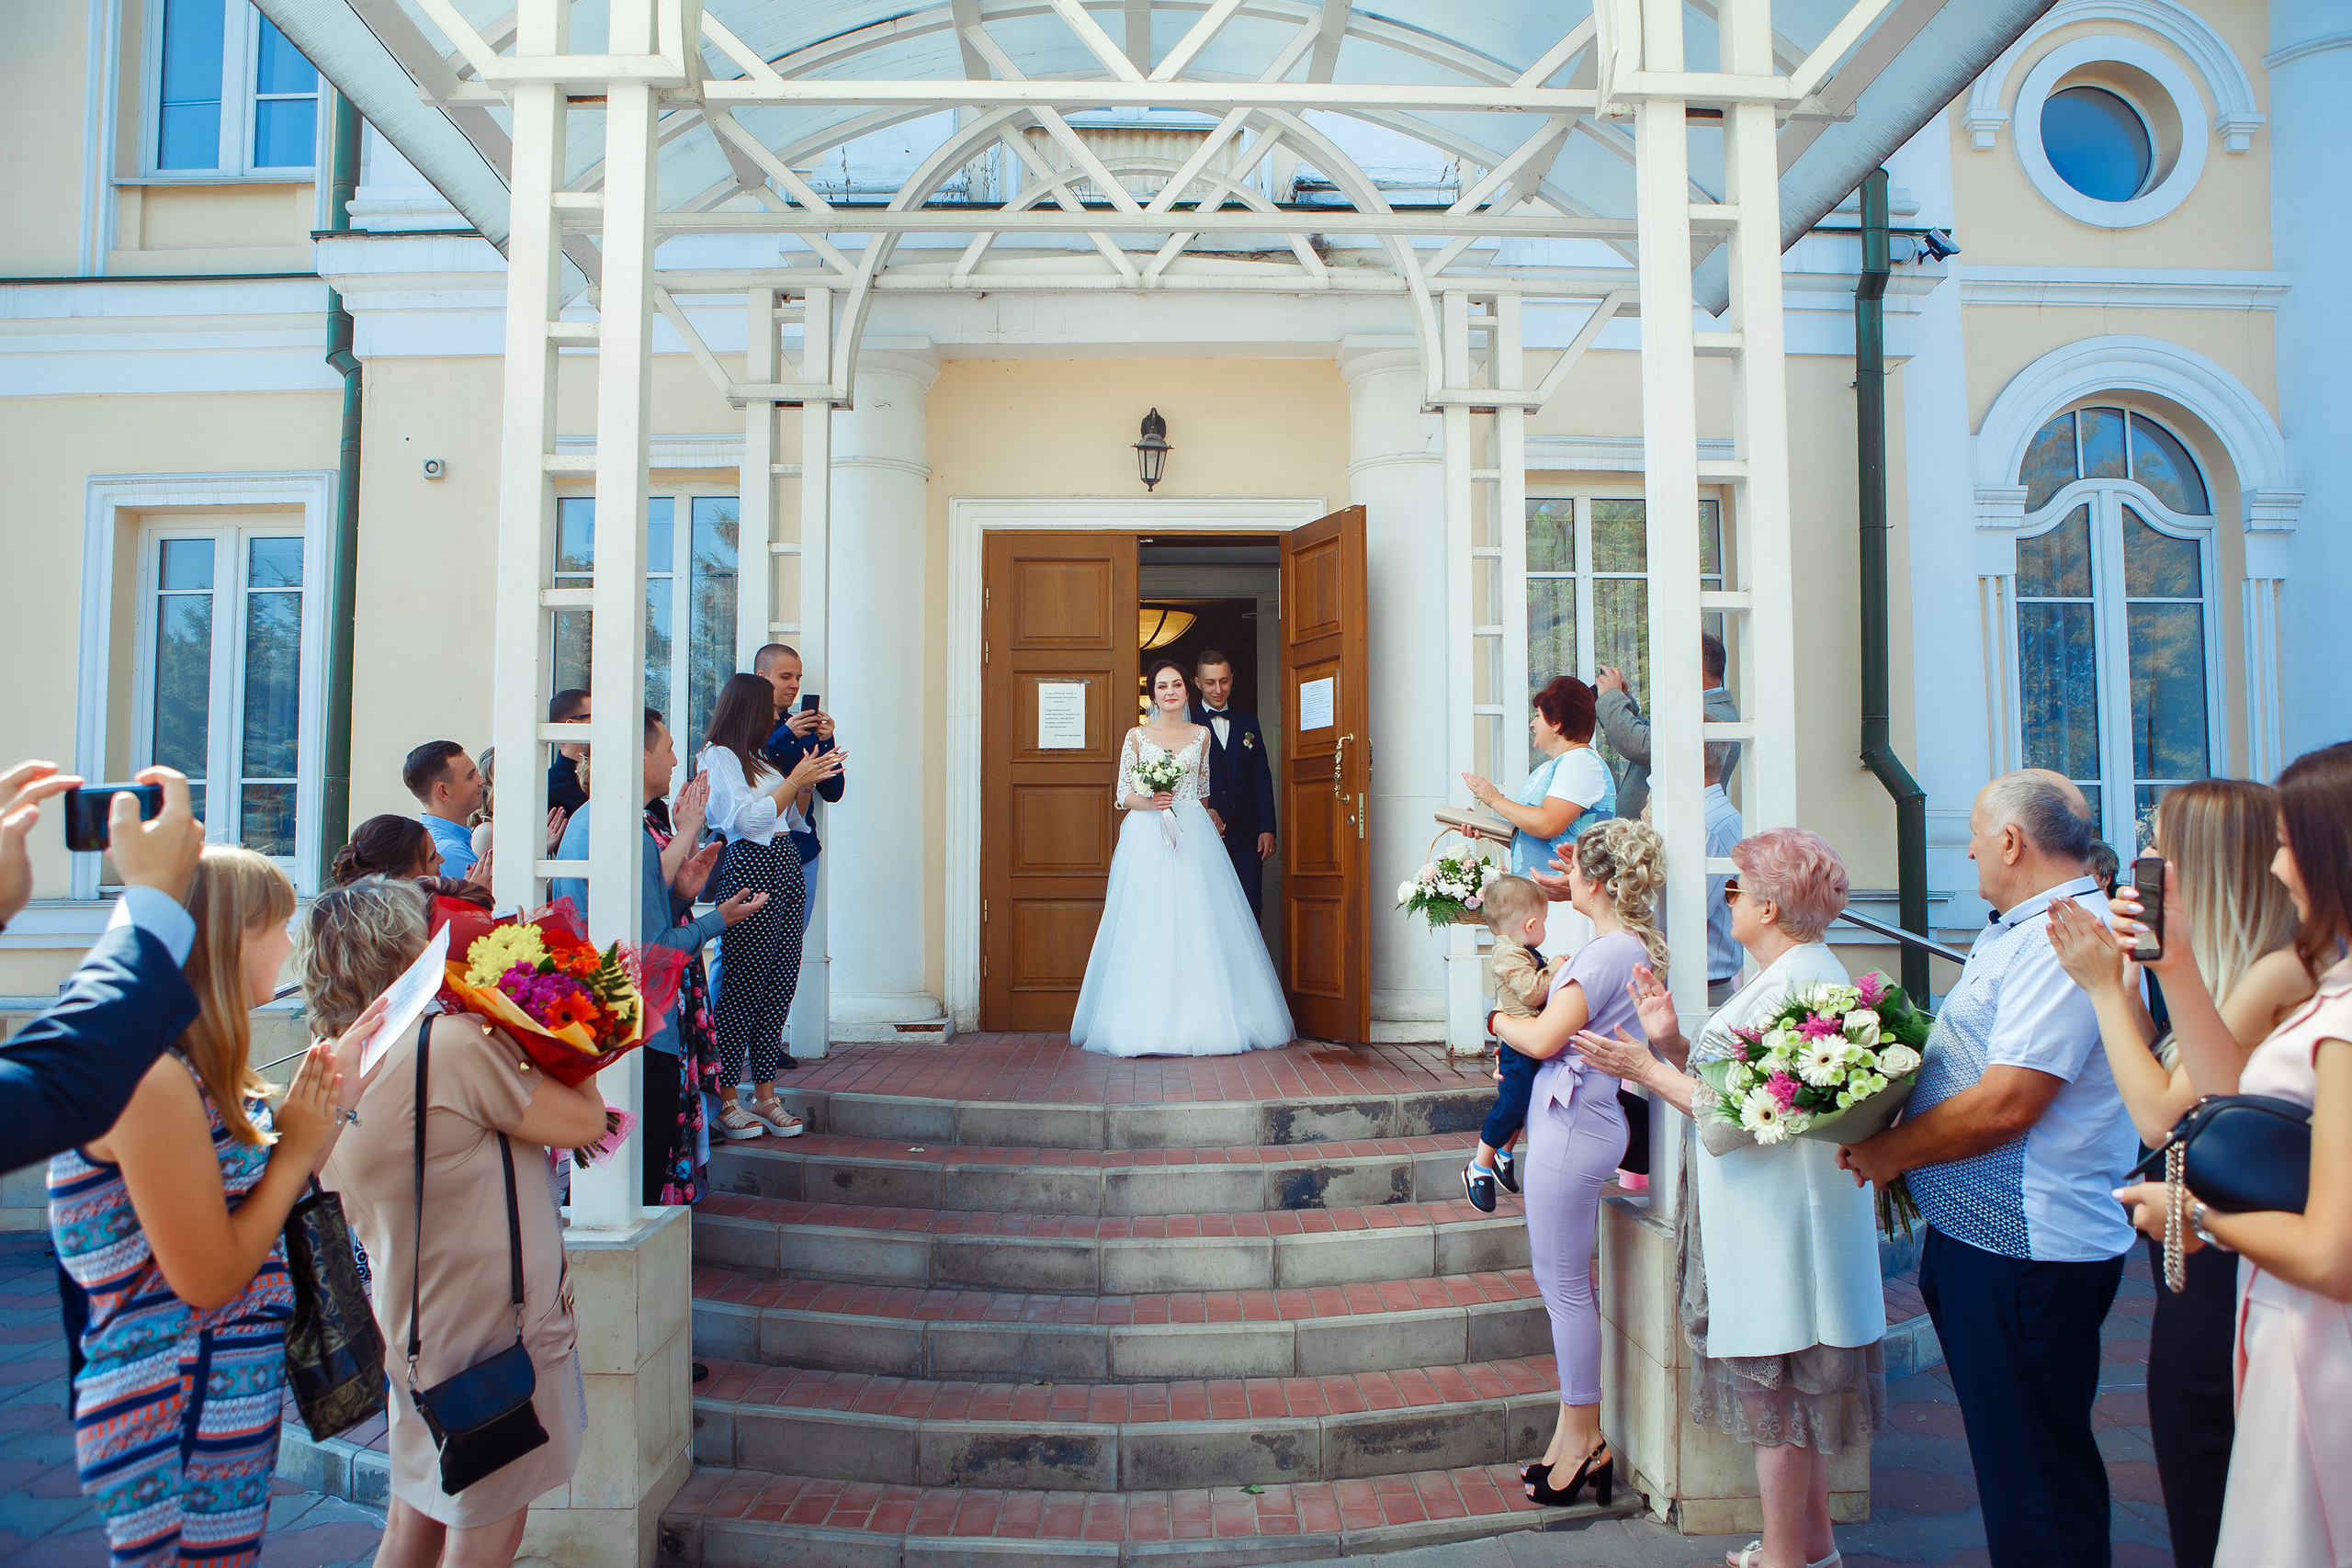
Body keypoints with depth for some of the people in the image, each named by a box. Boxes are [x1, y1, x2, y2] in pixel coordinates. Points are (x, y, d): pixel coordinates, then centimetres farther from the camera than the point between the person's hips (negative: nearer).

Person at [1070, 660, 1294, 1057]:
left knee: (1195, 925, -4)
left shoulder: (1201, 734, 12)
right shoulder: (1137, 736, 7)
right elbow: (1124, 794, 4)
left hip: (1193, 835, 1)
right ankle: (1145, 1023, -2)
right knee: (1147, 926, -6)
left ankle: (1199, 1020, 1)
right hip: (1147, 838, -1)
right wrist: (1150, 802, -13)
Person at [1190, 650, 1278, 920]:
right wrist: (1204, 809, -18)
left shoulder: (1248, 725, 16)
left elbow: (1262, 780, 12)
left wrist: (1267, 829, 3)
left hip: (1246, 834, 3)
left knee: (1251, 907, -3)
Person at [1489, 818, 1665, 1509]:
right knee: (1560, 1277, 17)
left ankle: (1582, 1439, 14)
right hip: (1574, 1121, 10)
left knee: (1564, 1282, 1)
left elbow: (1543, 1039, -20)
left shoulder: (1609, 952, -20)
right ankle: (1580, 1432, 26)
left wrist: (1500, 1019, -3)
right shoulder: (1631, 945, 10)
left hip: (1571, 1127, -10)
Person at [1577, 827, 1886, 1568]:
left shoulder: (1791, 985, -21)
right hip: (1778, 1222, 11)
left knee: (1775, 1390, 2)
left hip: (1777, 1224, -11)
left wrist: (1648, 1070, -17)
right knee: (1794, 1392, 19)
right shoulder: (1805, 971, 14)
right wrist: (1673, 1043, 3)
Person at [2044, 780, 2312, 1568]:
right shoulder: (2225, 967, 7)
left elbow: (2161, 1117, -23)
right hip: (2199, 1272, 9)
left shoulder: (2277, 973, -22)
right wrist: (2123, 981, 6)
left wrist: (2106, 989, -15)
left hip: (2216, 1275, -9)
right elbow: (2170, 1093, 9)